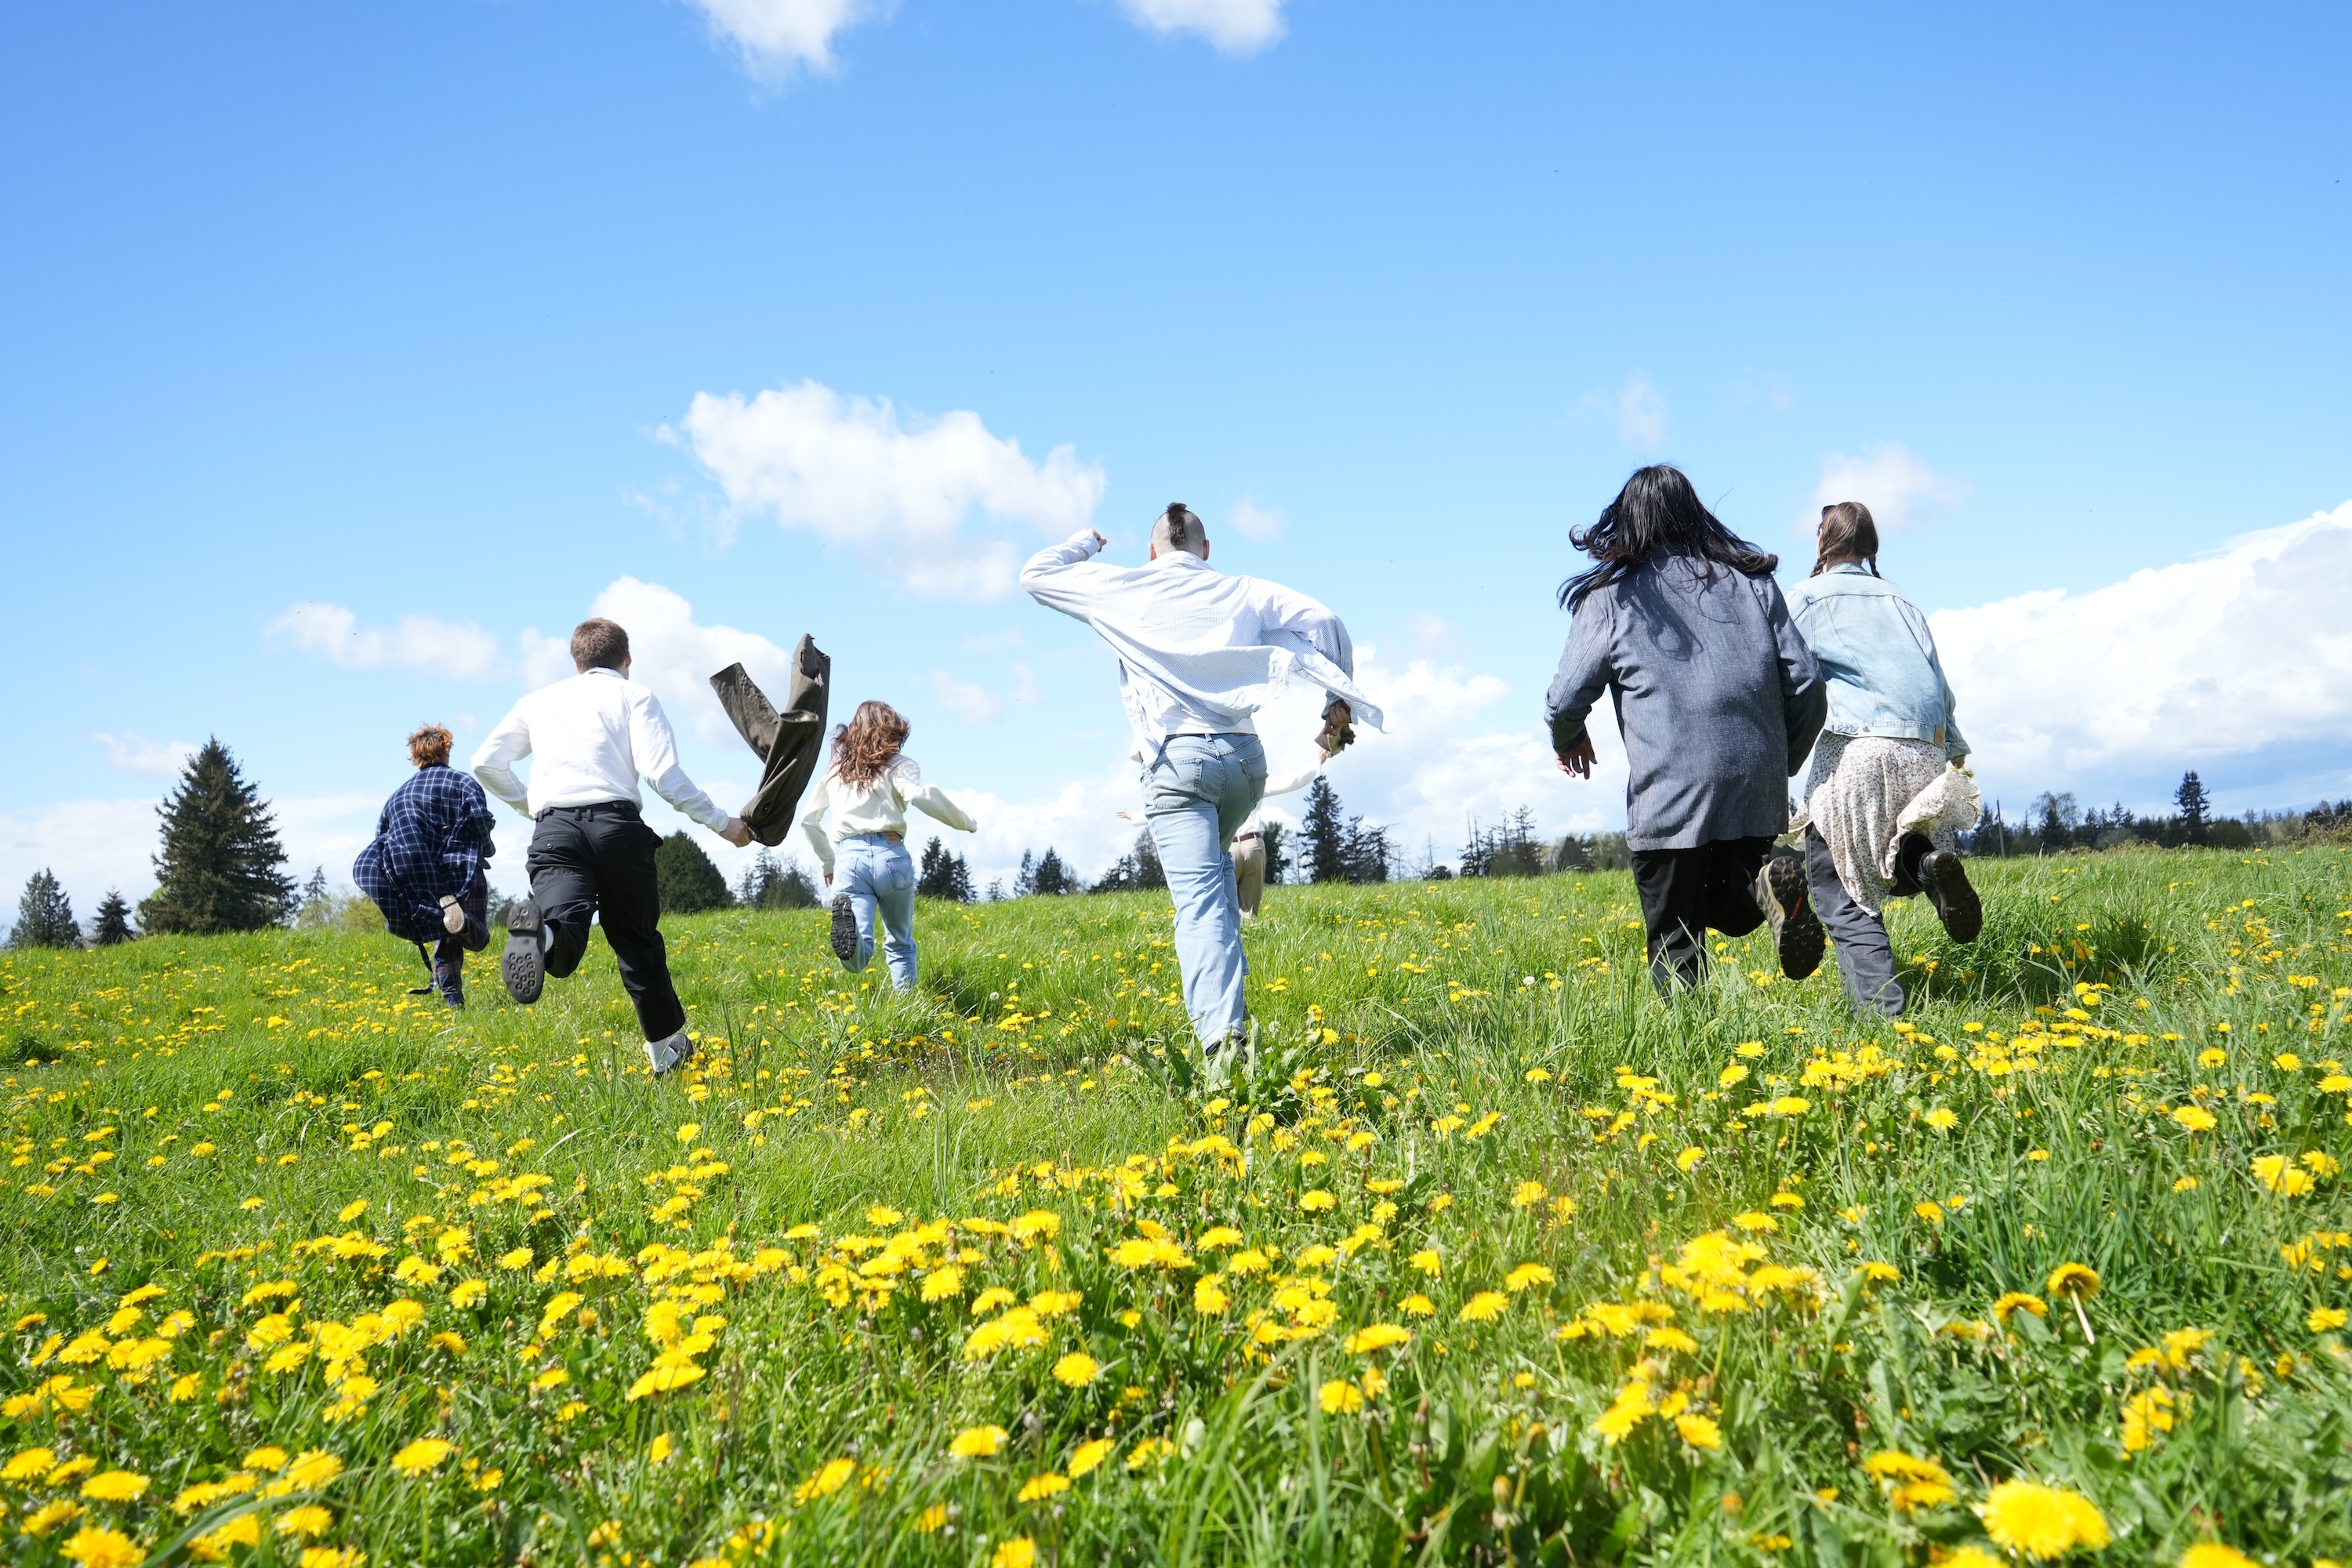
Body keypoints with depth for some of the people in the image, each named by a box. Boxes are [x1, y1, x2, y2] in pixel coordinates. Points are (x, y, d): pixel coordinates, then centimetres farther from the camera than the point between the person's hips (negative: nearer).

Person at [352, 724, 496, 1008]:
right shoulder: (461, 781, 6)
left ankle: (452, 998, -8)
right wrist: (487, 849, 3)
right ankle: (461, 920, -32)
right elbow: (480, 814, -12)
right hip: (462, 874, -4)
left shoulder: (399, 793, 20)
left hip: (419, 885, 4)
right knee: (478, 938, 3)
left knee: (444, 939, 14)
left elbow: (381, 836, 14)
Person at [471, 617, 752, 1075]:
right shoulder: (635, 696, 14)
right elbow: (663, 774, -1)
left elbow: (486, 764, 22)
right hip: (617, 823, -1)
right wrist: (721, 823, 6)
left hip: (554, 828, 1)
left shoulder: (540, 700, 25)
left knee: (563, 951, -19)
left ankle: (537, 926, -54)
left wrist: (529, 805, 38)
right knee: (637, 939, 17)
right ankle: (668, 1045, 26)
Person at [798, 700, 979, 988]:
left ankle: (847, 918, -44)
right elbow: (921, 796, -12)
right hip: (891, 856, -2)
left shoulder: (836, 770, 22)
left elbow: (808, 820, 23)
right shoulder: (898, 764, 8)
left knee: (856, 961, -13)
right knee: (900, 945, 20)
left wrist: (827, 861, 35)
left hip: (850, 859, 2)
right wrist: (966, 822, 0)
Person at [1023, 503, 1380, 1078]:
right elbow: (1324, 623, 4)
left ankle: (1223, 1036, -28)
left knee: (1199, 900, -12)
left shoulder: (1126, 588, 9)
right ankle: (1227, 1002, 27)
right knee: (1212, 868, 31)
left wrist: (1085, 544, 34)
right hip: (1245, 757, 4)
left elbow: (1037, 574, 17)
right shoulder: (1243, 592, 13)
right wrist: (1340, 702, 8)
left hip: (1177, 758, -4)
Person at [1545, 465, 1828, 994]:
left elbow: (1565, 701, 0)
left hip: (1669, 798, -3)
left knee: (1675, 945, 8)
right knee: (1729, 908, 23)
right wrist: (1782, 763, 21)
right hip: (1757, 792, 3)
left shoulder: (1610, 598, 3)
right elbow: (1806, 683, 7)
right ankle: (1768, 881, -8)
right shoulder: (1752, 580, 11)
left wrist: (1569, 742, 23)